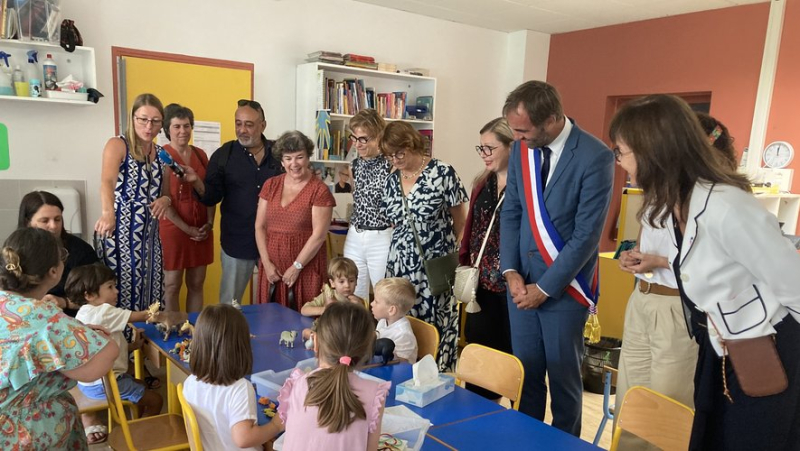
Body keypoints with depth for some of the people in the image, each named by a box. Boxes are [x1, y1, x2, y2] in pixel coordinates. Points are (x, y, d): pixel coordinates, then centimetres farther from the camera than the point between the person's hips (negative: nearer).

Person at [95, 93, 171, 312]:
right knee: (118, 296, -2)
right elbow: (107, 181, -26)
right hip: (120, 232, -6)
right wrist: (108, 214, -46)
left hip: (149, 235, 6)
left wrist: (165, 200, -5)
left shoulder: (161, 154, 10)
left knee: (148, 298, 10)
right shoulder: (117, 145, -7)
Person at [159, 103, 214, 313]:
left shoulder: (200, 154, 9)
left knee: (196, 284, 11)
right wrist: (186, 228, -13)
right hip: (173, 229, -5)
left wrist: (209, 223, -1)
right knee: (172, 285, 3)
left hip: (201, 230, 5)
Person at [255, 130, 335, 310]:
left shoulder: (319, 190, -7)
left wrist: (296, 267, -10)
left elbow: (319, 235, -11)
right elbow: (260, 226, 7)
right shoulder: (270, 185, 8)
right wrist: (266, 263, -2)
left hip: (305, 266, -4)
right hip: (272, 265, 4)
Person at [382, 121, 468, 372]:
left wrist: (441, 247, 7)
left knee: (434, 331, 0)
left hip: (434, 267, -5)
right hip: (400, 267, 5)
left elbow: (460, 222, -1)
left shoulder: (443, 173, -9)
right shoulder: (392, 180, 8)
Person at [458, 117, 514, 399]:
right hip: (480, 282, 7)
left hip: (510, 284, -7)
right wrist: (465, 266, 8)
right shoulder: (482, 183, 11)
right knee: (480, 351, 17)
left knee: (513, 353, 7)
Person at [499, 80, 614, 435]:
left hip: (565, 286, -4)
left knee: (563, 375, 11)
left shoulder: (595, 157, -15)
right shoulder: (520, 150, 2)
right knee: (525, 372, 14)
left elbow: (587, 234, -16)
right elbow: (510, 213, 7)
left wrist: (545, 287, -13)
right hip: (521, 282, 5)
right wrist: (511, 272, -4)